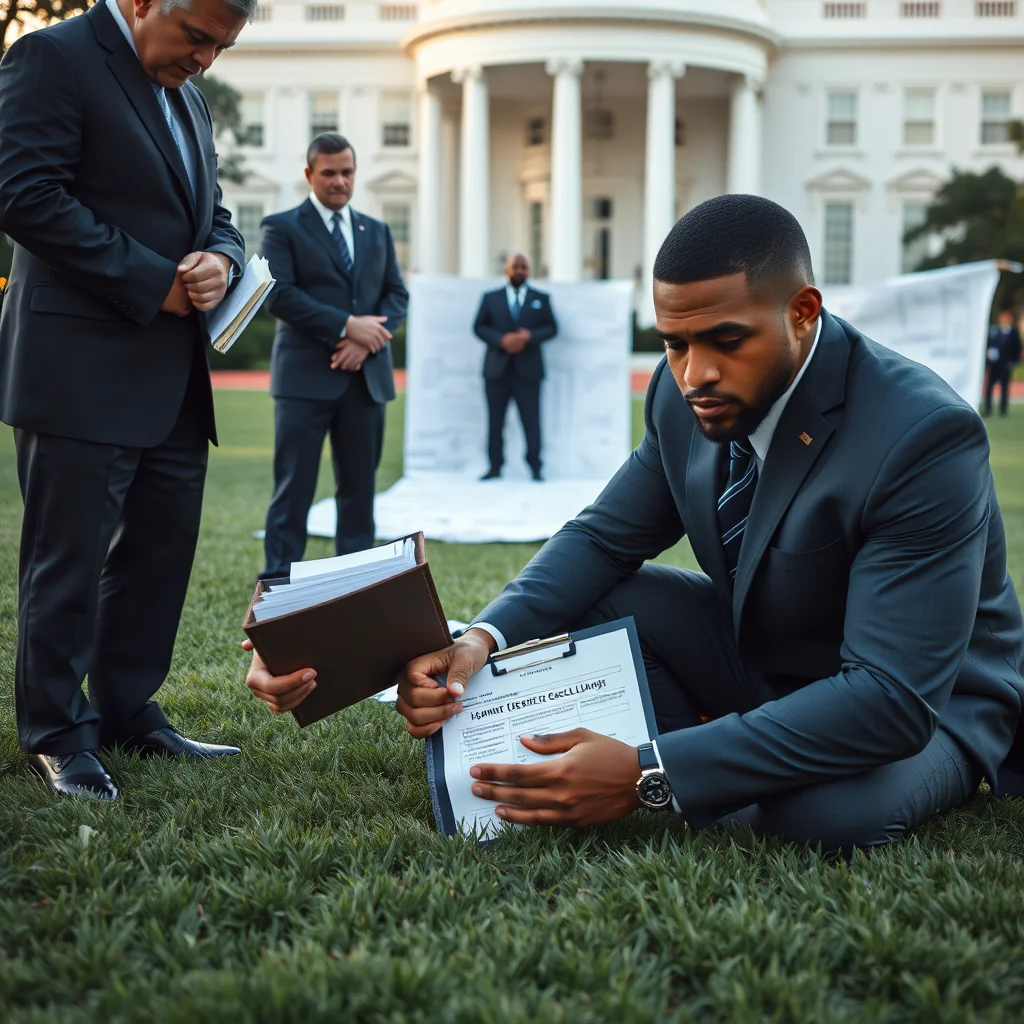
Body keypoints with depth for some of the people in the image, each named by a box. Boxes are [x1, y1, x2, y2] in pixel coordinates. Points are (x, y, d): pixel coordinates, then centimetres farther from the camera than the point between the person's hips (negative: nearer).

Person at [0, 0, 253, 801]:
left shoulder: (186, 97, 19)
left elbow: (213, 215, 24)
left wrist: (220, 261, -1)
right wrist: (153, 283, -16)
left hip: (174, 377, 8)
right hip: (83, 371, -8)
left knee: (163, 548, 11)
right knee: (70, 556, 0)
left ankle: (127, 711, 24)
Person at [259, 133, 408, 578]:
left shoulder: (377, 231, 18)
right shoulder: (282, 227, 3)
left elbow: (397, 295, 12)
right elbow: (279, 294, -10)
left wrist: (367, 339, -7)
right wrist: (346, 325, -15)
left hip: (367, 375, 5)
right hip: (306, 375, -5)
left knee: (359, 487, 7)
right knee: (294, 488, -6)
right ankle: (279, 580, -2)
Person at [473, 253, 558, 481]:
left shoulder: (541, 299, 10)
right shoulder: (490, 298, 10)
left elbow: (551, 328, 5)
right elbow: (479, 327, 3)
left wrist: (529, 336, -14)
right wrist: (501, 340, -14)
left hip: (528, 369, -1)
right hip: (497, 368, 1)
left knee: (531, 419, -2)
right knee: (495, 420, 2)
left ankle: (535, 467, 4)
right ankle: (495, 466, 7)